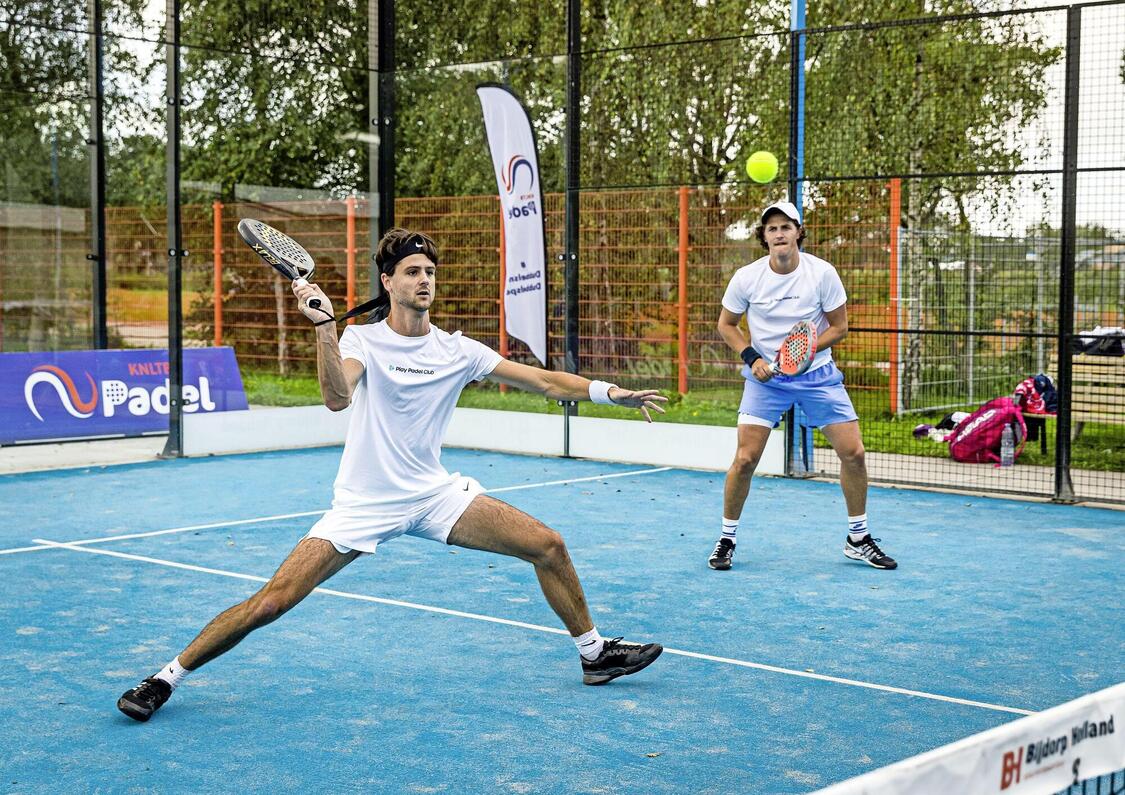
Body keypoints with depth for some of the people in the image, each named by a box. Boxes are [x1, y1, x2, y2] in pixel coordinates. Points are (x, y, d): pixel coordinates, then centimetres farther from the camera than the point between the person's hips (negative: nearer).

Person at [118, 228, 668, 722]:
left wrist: (611, 392, -7)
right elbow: (337, 398, -26)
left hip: (434, 494, 4)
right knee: (271, 602, -13)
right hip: (364, 504, -3)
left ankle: (594, 653, 17)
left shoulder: (457, 350, 2)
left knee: (548, 546, -4)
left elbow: (544, 381, 2)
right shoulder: (362, 338, -6)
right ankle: (167, 677, 3)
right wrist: (323, 325, -37)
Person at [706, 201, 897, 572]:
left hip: (817, 374, 1)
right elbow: (726, 324, 5)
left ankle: (858, 540, 14)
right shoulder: (746, 278, -9)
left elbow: (839, 326, -2)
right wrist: (752, 357, -11)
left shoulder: (823, 273, -10)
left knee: (853, 453, -4)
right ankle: (727, 539, 10)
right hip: (765, 376, -1)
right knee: (745, 459, -10)